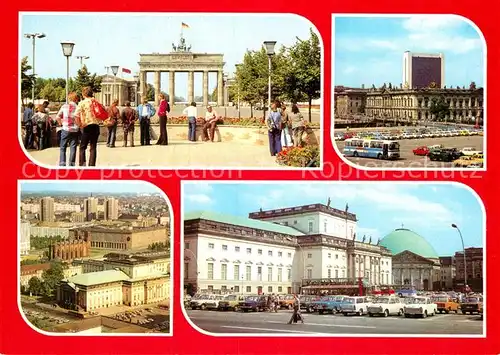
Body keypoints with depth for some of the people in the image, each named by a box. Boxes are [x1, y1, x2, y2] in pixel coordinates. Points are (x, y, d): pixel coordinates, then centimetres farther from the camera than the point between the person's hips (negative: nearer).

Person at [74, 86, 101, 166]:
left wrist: (80, 125, -6)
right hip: (96, 126, 4)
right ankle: (92, 165, 6)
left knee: (82, 147, 7)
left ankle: (82, 164, -5)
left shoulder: (82, 103, -6)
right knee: (93, 147, 8)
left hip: (87, 127, -4)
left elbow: (76, 116, -17)